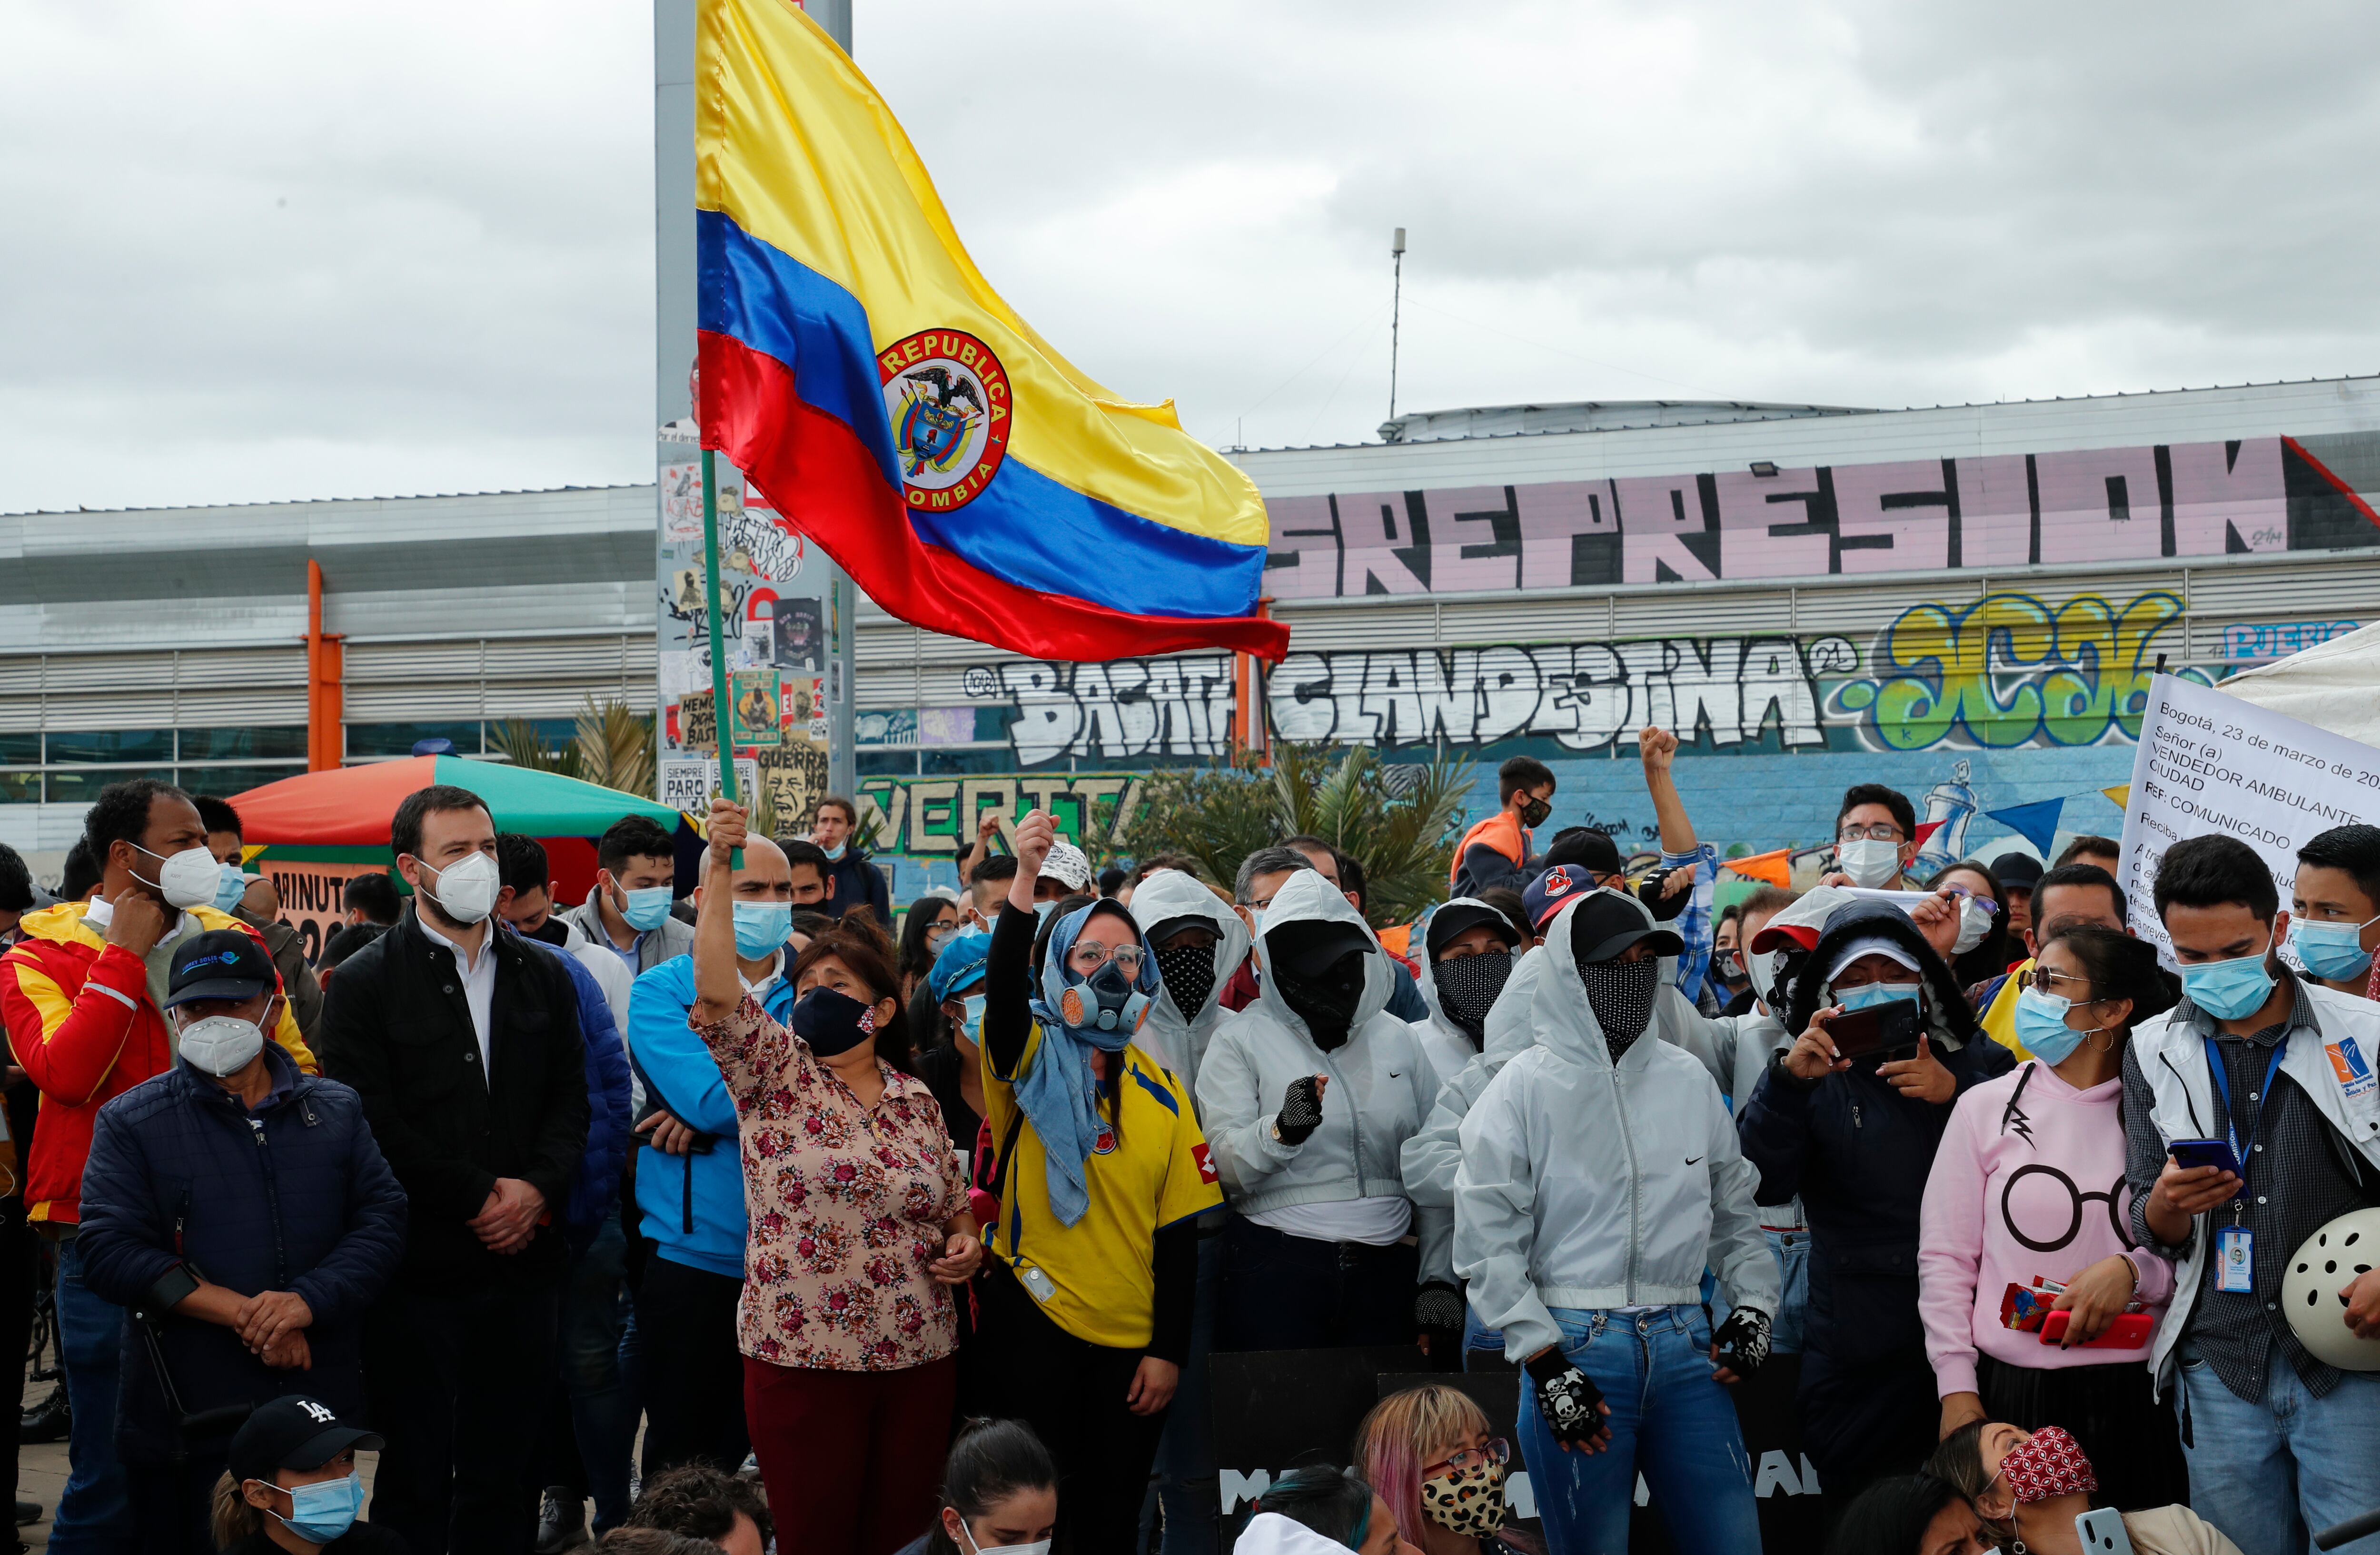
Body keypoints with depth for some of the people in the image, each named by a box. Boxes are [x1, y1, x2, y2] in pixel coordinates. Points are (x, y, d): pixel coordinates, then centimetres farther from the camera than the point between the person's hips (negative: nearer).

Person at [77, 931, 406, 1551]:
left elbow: (383, 1218, 0)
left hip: (325, 1410, 3)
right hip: (186, 1422, -2)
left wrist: (308, 1300, -19)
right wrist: (244, 1314, -19)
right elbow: (111, 1250, -11)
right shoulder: (130, 1122, 0)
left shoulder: (336, 1110, 9)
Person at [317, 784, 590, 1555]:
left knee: (504, 1474, 10)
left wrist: (537, 1190, -7)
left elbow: (570, 1101, 10)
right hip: (420, 1268, -4)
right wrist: (477, 1198, -10)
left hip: (521, 1261, 4)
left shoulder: (544, 977, 12)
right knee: (416, 1477, 3)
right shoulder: (364, 983, -2)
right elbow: (372, 1122, -9)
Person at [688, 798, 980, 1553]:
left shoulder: (918, 1102, 11)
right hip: (801, 1357, -3)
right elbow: (716, 990, -16)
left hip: (920, 1355, 3)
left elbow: (955, 1203, 22)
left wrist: (965, 1241, -1)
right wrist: (719, 865, -20)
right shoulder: (774, 1076, 0)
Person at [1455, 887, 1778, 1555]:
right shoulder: (1526, 1088, -3)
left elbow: (1734, 1207, 21)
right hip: (1575, 1346, -4)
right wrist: (1544, 1363, -10)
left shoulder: (1688, 1079, 11)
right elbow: (1488, 1238, -6)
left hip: (1683, 1345, 4)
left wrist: (1753, 1305, 8)